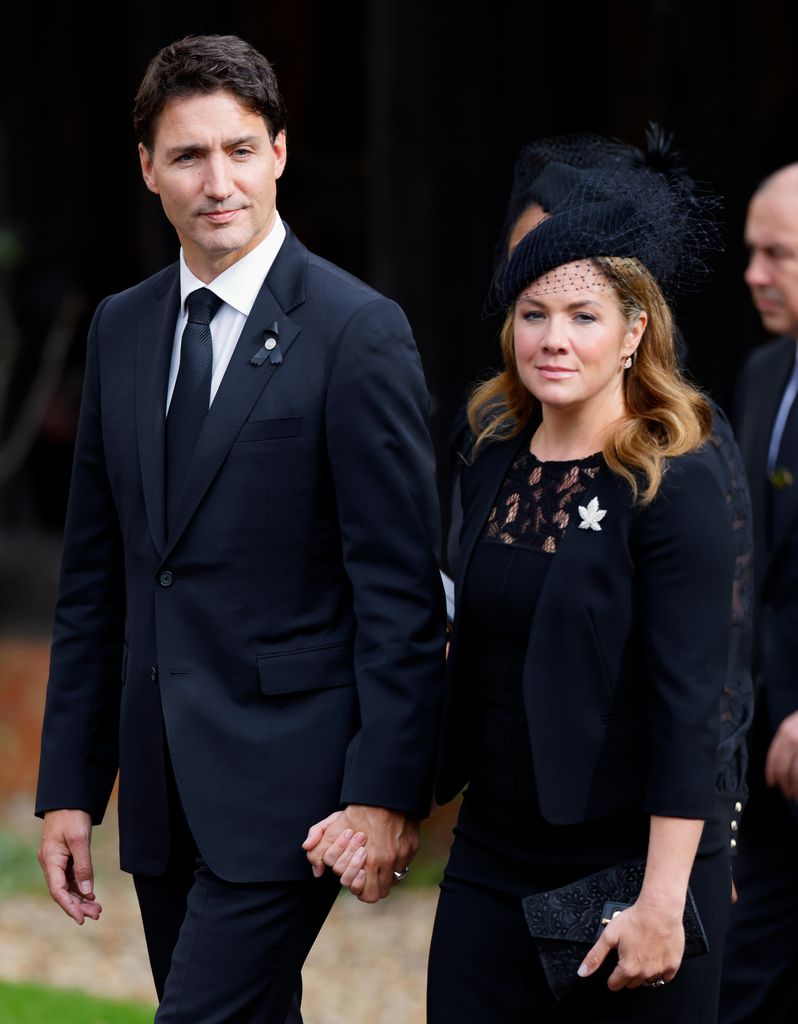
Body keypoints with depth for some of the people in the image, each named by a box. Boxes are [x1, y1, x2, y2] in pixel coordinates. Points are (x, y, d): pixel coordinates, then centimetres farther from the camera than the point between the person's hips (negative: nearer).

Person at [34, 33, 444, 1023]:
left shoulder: (357, 331, -8)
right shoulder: (121, 329, 11)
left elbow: (401, 589, -10)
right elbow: (93, 579, 14)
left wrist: (387, 791, -16)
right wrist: (68, 787, 11)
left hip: (284, 780, -6)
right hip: (162, 788, 6)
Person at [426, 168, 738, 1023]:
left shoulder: (674, 486, -11)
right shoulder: (494, 464, 7)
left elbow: (689, 704, -16)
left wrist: (662, 902, -20)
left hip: (629, 862, -5)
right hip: (492, 856, 5)